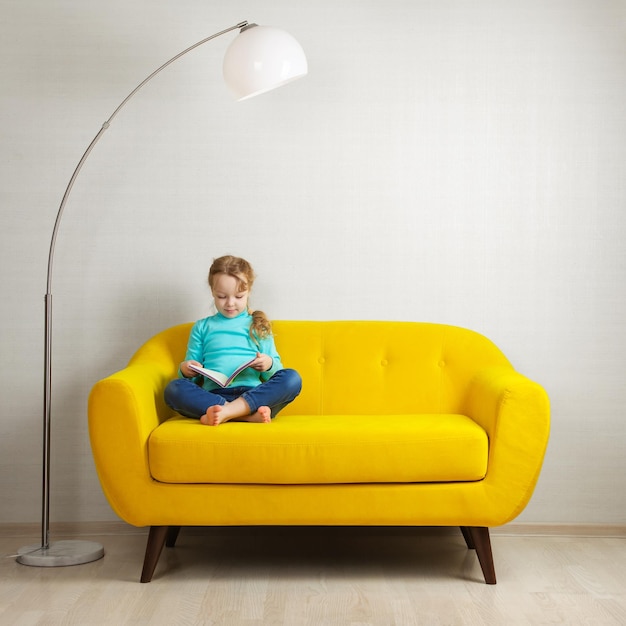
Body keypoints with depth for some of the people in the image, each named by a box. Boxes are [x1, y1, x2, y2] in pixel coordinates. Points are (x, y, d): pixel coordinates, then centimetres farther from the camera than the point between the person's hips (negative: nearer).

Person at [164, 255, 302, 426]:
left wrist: (269, 365, -8)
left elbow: (276, 371, 15)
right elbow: (194, 374, 19)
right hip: (213, 395, 0)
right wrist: (185, 370, -4)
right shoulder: (202, 327, 21)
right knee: (173, 389, -30)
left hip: (252, 394, 0)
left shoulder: (258, 326, 20)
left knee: (292, 378, -27)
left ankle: (227, 412, -36)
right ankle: (249, 414, -37)